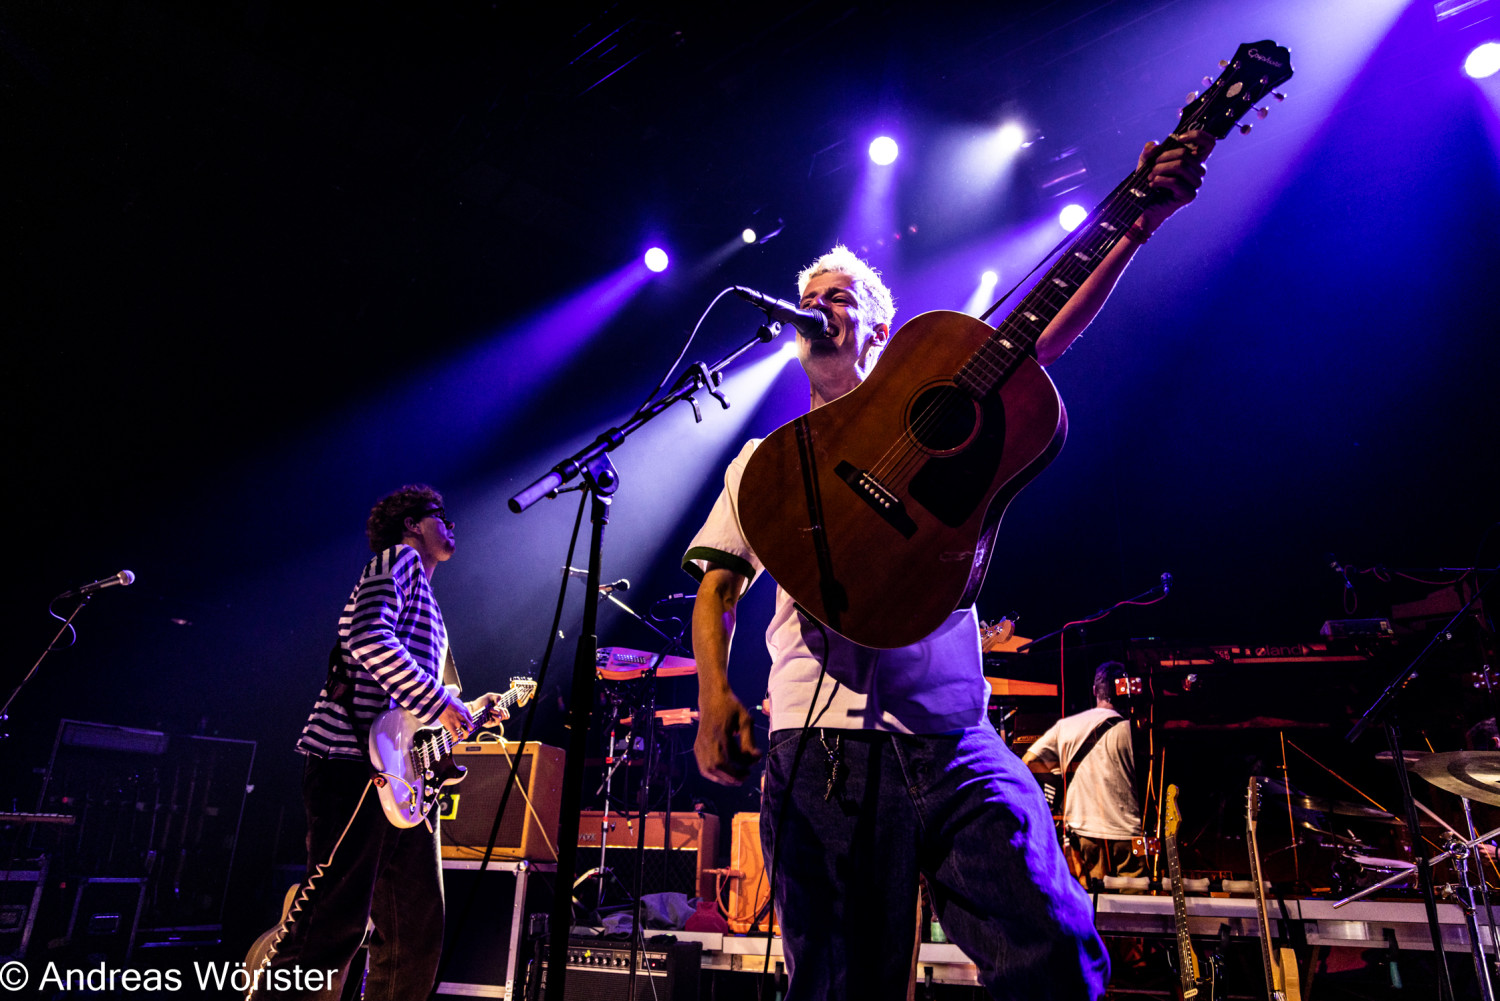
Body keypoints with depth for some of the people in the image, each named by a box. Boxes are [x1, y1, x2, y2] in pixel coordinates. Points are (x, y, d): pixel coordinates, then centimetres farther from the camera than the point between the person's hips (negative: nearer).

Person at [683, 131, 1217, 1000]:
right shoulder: (765, 460, 18)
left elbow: (1044, 342, 4)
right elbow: (717, 588, 13)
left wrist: (1141, 222, -7)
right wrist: (716, 699, -4)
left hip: (952, 740, 0)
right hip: (818, 752, 0)